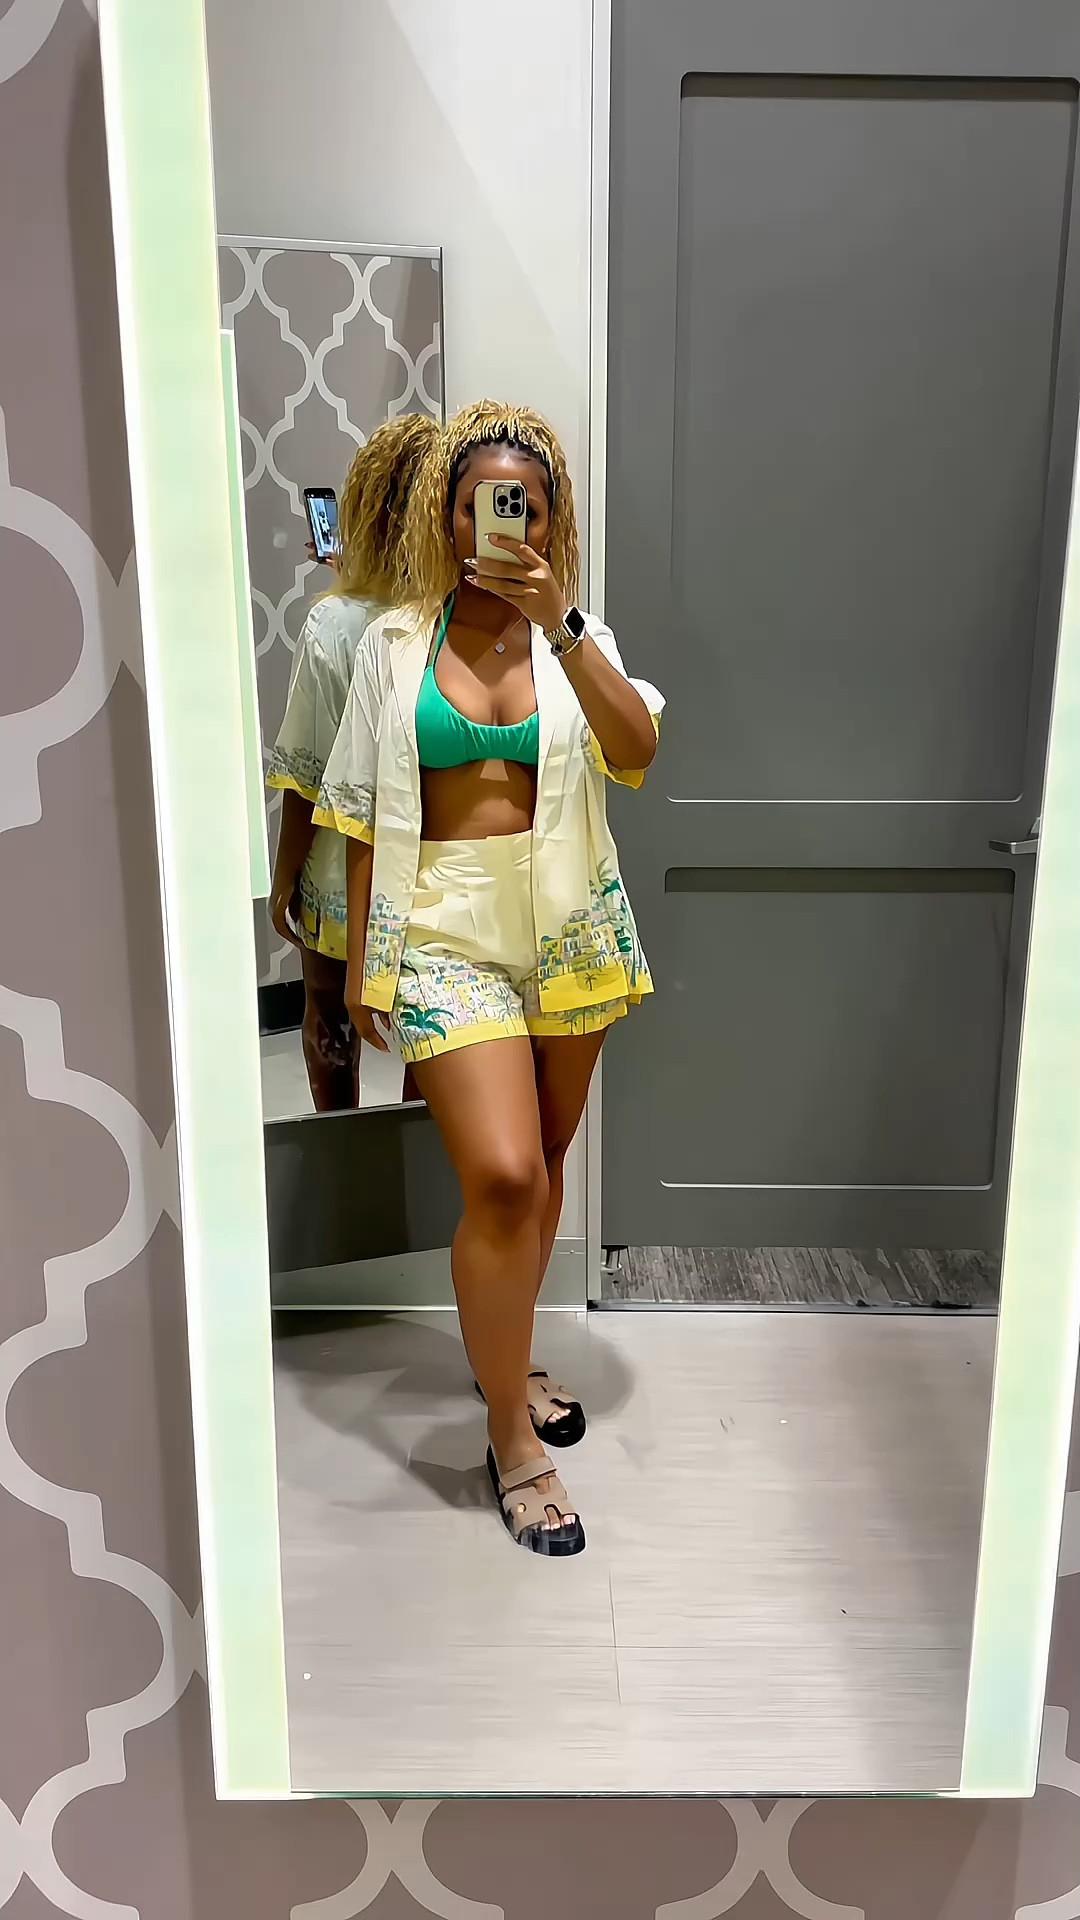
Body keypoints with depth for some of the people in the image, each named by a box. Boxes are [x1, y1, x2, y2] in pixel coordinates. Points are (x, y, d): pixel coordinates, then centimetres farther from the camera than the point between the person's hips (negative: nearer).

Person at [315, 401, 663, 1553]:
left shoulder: (576, 636, 5)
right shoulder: (396, 641, 2)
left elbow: (637, 750, -14)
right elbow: (365, 809, 4)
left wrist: (560, 622, -22)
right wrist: (363, 957, 1)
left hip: (569, 922, 3)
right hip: (448, 926, -3)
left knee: (543, 1163, 14)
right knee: (502, 1176, -14)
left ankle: (504, 1355, 38)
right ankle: (512, 1442, 4)